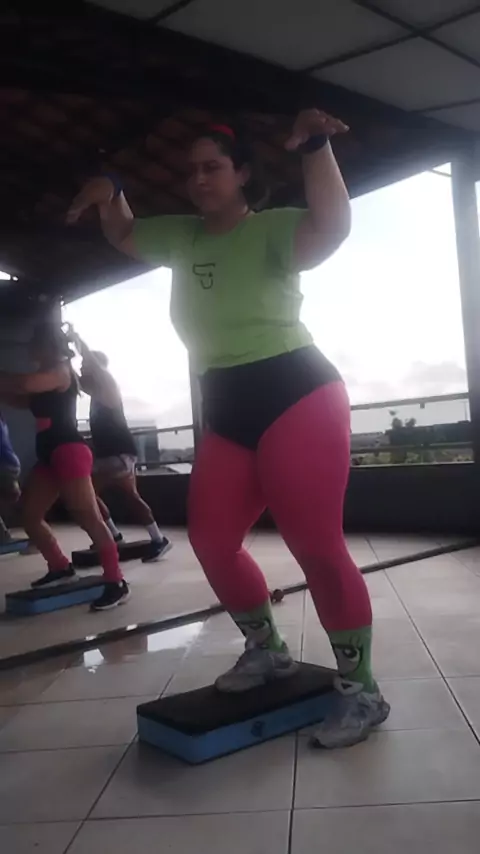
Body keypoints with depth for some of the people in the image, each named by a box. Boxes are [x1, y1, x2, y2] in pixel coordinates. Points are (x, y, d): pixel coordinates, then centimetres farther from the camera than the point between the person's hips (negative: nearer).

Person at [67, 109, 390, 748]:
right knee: (211, 541, 8)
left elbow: (332, 227, -26)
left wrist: (315, 147, -31)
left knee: (315, 544, -11)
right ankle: (266, 650, 29)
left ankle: (361, 690, 3)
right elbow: (124, 235, 31)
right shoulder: (181, 237, 15)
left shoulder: (272, 228, -6)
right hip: (227, 412, 8)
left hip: (296, 396, -7)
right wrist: (108, 196, 11)